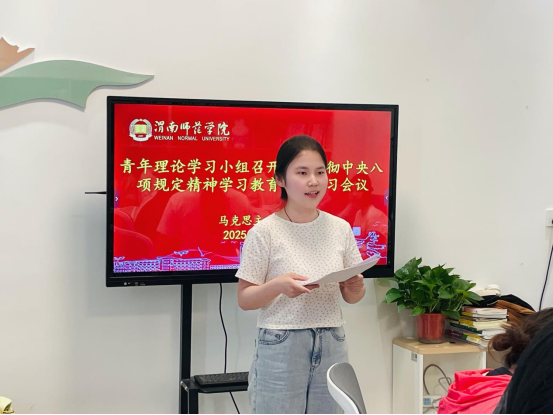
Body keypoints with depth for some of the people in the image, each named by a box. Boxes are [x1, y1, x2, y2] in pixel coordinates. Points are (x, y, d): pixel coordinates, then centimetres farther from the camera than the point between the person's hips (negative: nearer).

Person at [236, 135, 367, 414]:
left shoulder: (340, 229, 4)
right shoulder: (264, 232, -8)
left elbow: (351, 297, 12)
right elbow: (244, 299, -5)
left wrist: (356, 288, -11)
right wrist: (277, 286, -22)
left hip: (331, 345, 4)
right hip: (280, 348, -4)